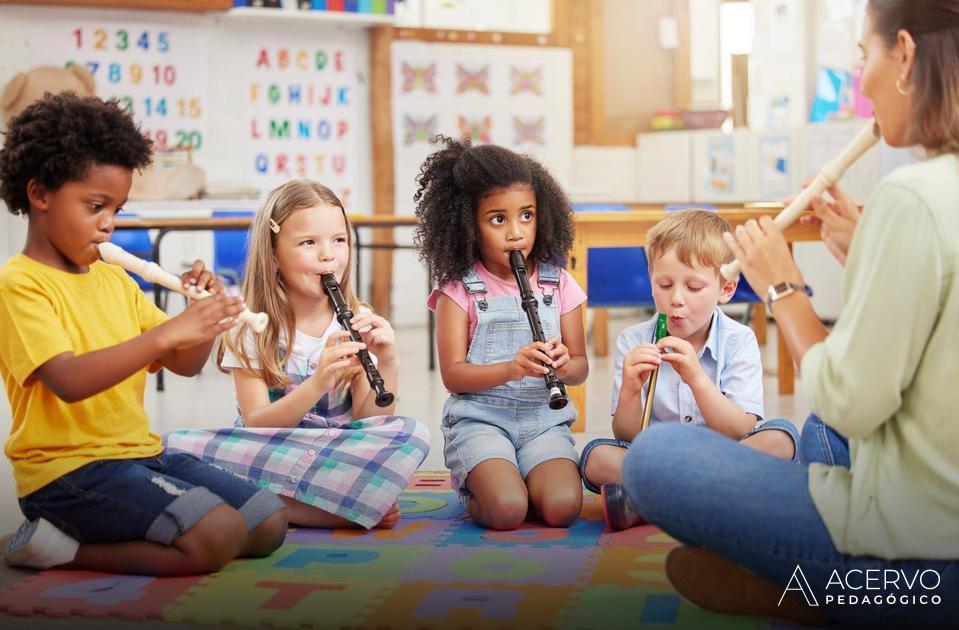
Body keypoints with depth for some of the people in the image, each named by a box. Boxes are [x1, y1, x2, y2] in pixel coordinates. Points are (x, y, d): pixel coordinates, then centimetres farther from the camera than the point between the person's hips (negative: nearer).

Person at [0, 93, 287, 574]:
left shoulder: (115, 281, 16)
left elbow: (185, 365, 15)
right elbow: (69, 381, -25)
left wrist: (206, 314, -6)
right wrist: (167, 333, -30)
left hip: (141, 453, 9)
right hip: (68, 470, -9)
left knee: (269, 524, 1)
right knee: (218, 534, -25)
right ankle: (53, 549, -8)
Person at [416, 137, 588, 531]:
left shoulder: (559, 285, 8)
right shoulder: (459, 289, -1)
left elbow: (581, 367, 10)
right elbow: (452, 374, -6)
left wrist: (565, 365, -15)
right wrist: (512, 368, -23)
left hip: (544, 420, 3)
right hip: (479, 419, -3)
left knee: (562, 507, -24)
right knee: (506, 512, -27)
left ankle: (509, 481, 8)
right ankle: (476, 491, 8)